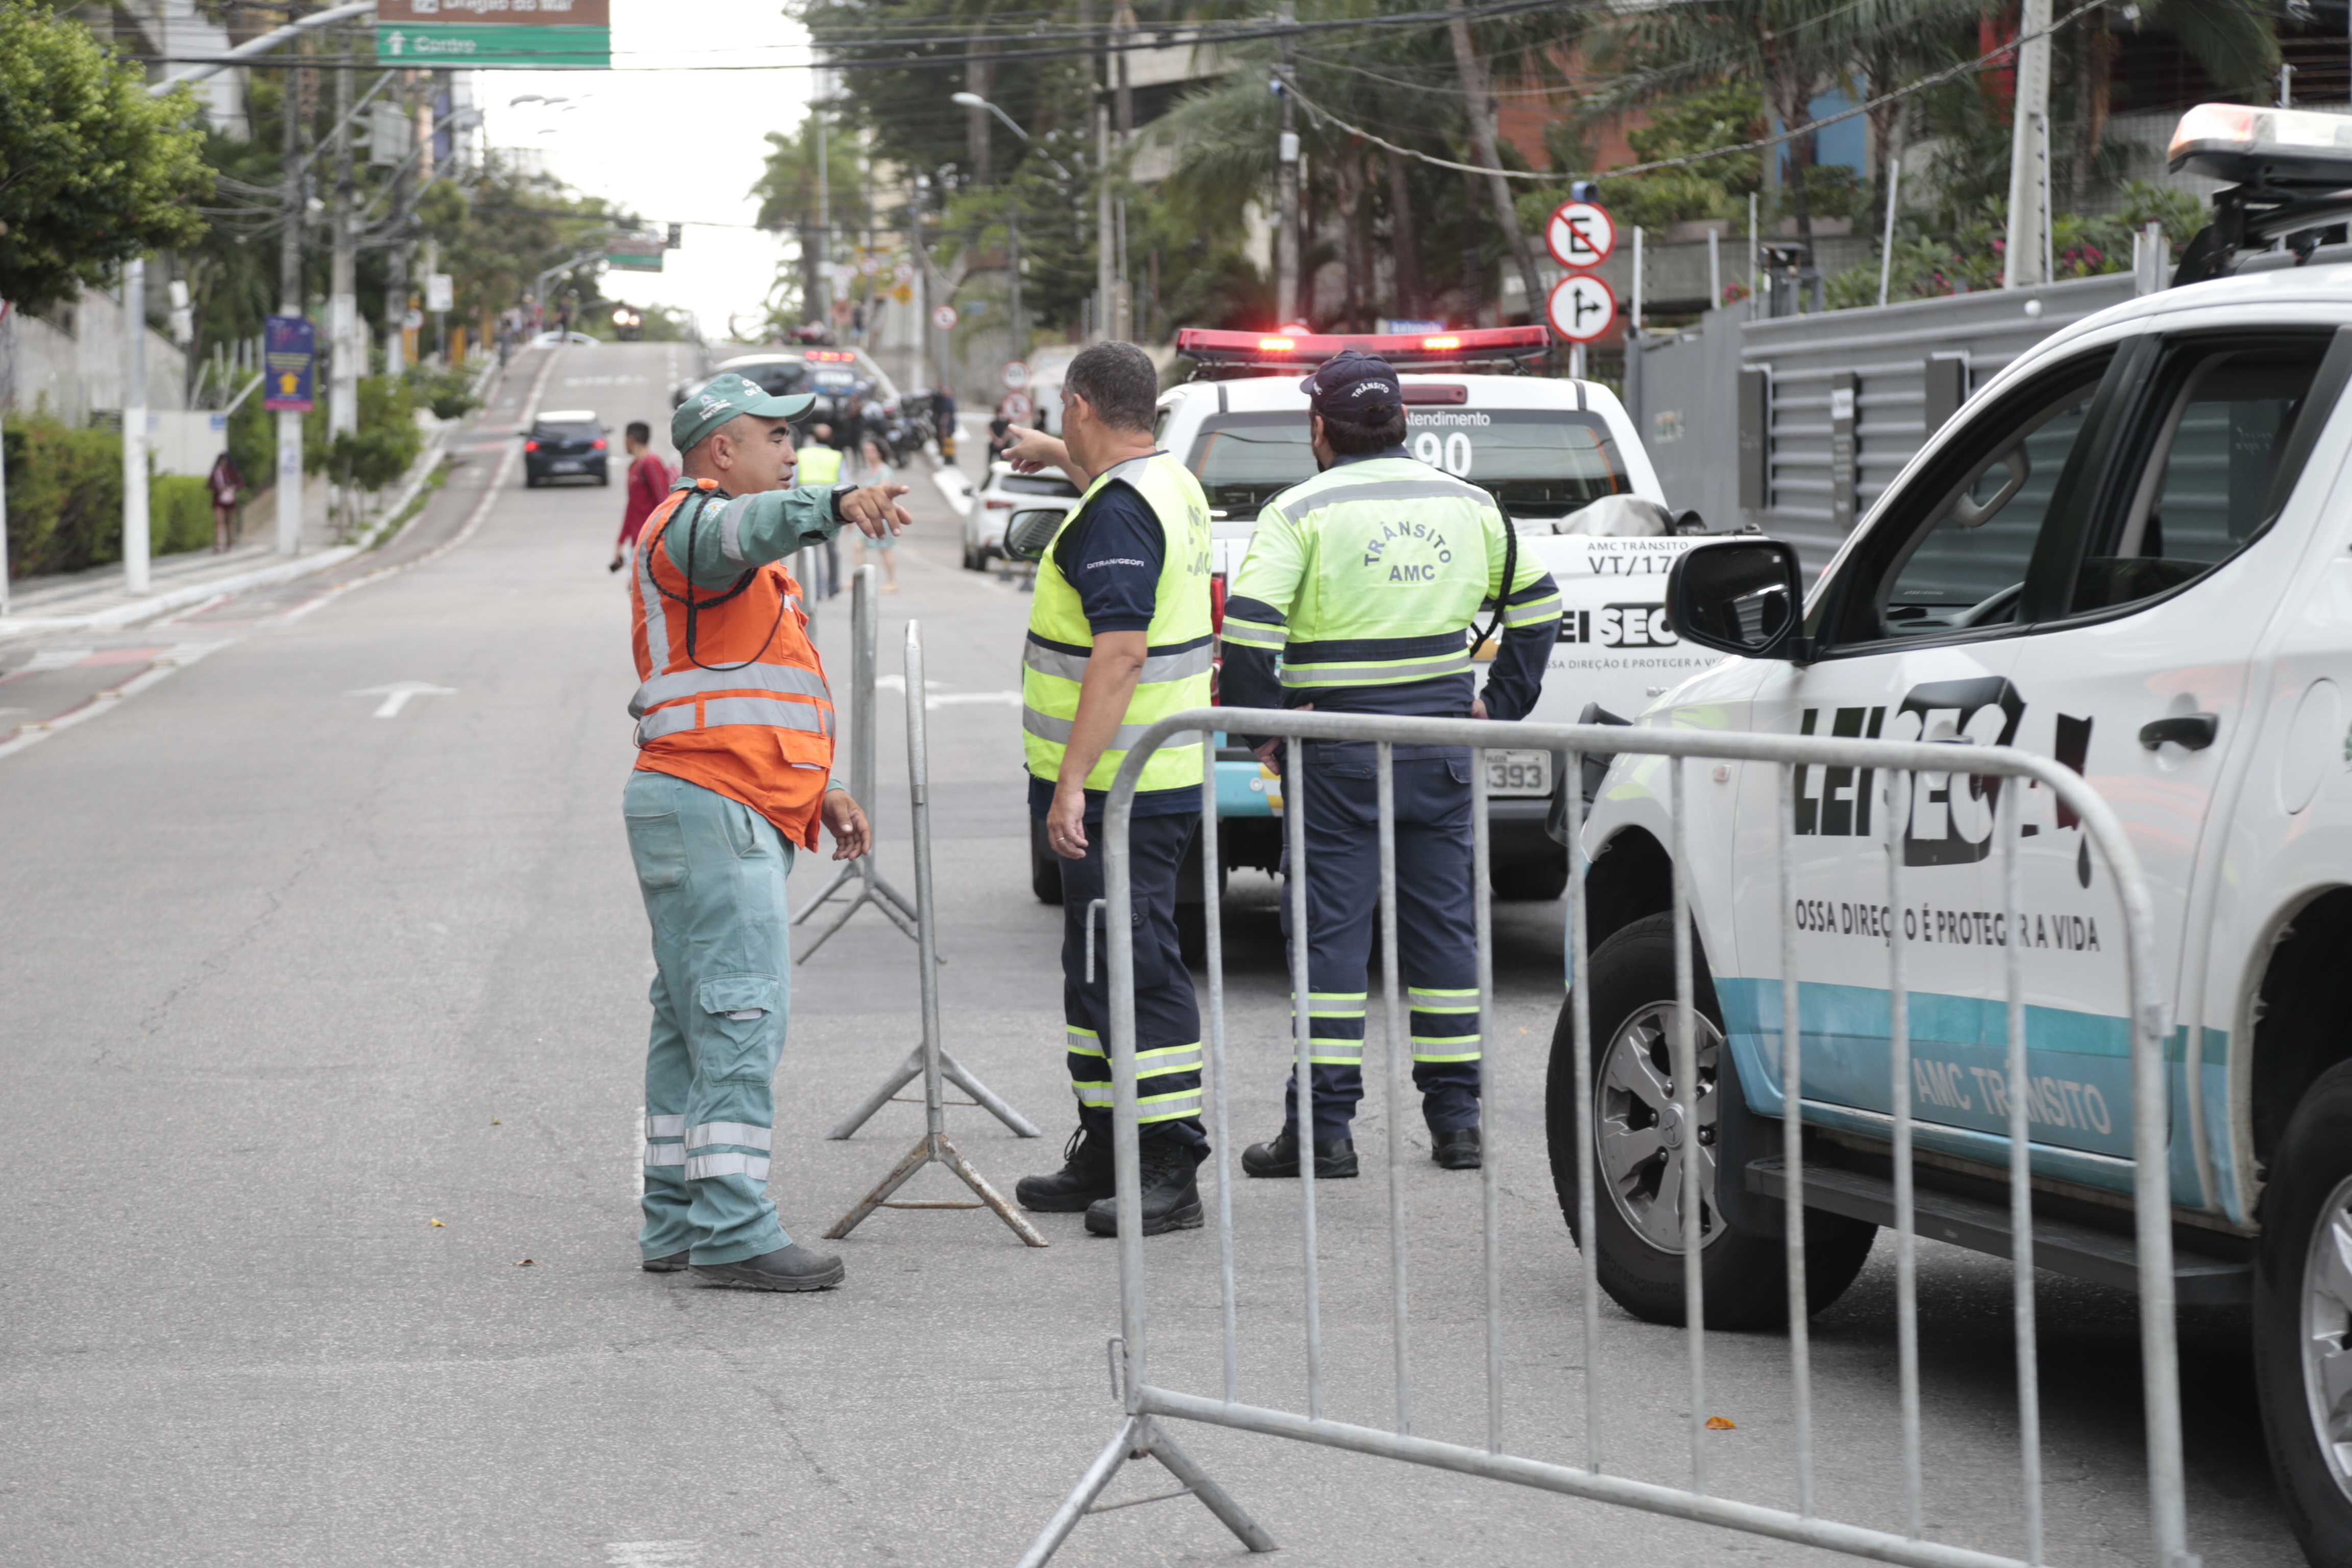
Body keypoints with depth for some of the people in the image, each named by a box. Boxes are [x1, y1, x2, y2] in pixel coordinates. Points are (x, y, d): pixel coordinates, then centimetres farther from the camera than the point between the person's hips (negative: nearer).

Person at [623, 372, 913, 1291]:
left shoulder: (737, 567, 27)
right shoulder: (694, 520, -8)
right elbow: (749, 526, -34)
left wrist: (819, 793, 22)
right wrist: (835, 505, -52)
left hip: (738, 817, 11)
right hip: (711, 810, -11)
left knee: (695, 1024, 12)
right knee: (742, 1017, -14)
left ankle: (677, 1225, 16)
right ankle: (735, 1232, -17)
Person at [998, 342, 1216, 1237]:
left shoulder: (1117, 514, -19)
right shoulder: (1171, 485, 13)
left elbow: (1119, 654, -26)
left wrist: (1072, 782, -26)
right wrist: (1055, 455, 59)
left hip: (1120, 791, -11)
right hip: (1157, 782, 11)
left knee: (1137, 970, -9)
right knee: (1098, 969, 17)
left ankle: (1171, 1172, -8)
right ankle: (1105, 1155, 24)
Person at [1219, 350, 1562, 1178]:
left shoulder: (1302, 512, -7)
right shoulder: (1469, 506, 8)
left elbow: (1248, 628, -17)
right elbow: (1538, 606, 17)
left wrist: (1264, 727, -5)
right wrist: (1499, 705, 20)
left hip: (1339, 756, -4)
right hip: (1442, 745, 4)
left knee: (1329, 932, 0)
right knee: (1443, 925, 11)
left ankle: (1324, 1125, -2)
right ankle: (1456, 1118, 13)